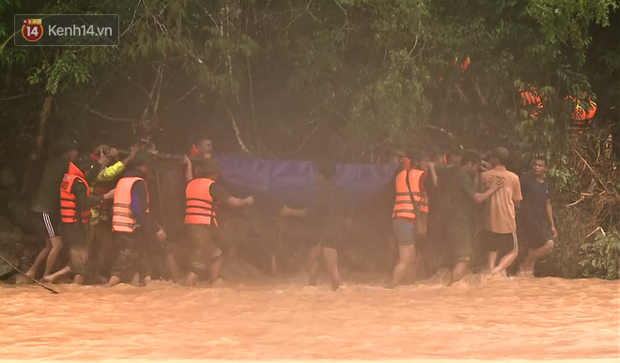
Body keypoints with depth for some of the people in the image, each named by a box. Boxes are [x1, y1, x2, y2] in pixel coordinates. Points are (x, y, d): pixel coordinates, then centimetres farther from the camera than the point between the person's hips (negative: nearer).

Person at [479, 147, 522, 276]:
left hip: (490, 222, 2)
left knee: (492, 254, 12)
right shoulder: (513, 177, -4)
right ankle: (497, 270, -13)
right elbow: (517, 199, 7)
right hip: (507, 222, -1)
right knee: (513, 252, 13)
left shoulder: (484, 176, -1)